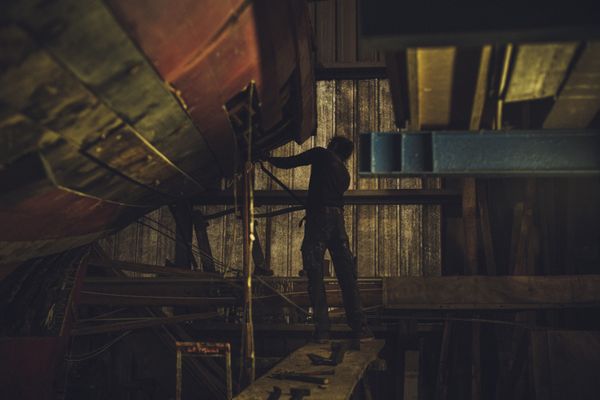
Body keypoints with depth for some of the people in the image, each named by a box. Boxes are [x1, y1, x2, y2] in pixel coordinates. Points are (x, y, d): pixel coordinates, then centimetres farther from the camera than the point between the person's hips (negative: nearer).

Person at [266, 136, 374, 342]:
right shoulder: (344, 174, 24)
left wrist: (268, 158, 21)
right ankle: (360, 328, 3)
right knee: (347, 276, 6)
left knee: (315, 275, -4)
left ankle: (322, 329, -9)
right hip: (338, 219, 6)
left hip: (318, 218, -5)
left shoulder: (322, 155, 8)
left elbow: (289, 163, 5)